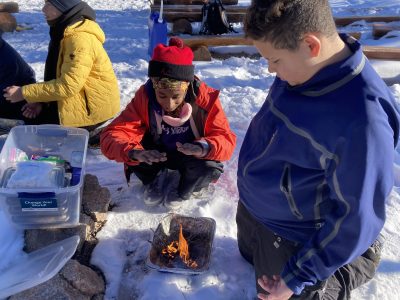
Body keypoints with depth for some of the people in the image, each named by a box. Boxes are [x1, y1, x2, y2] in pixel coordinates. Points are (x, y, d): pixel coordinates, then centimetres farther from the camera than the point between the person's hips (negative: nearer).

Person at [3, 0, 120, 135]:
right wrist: (38, 100, 0)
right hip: (77, 98, 10)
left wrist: (24, 93, -18)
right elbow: (57, 73, 13)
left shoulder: (80, 38, -23)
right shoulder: (67, 31, 9)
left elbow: (67, 86, -26)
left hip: (93, 106, -10)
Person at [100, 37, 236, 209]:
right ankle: (155, 178, 8)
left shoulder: (205, 99, -25)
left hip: (193, 157, -1)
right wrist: (133, 152, -52)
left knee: (211, 166, -32)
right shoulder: (144, 97, -24)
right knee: (132, 153, -28)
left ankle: (184, 190, 4)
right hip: (157, 155, 1)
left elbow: (226, 140, -25)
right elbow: (111, 135, -29)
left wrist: (204, 147, -49)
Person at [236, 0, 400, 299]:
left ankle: (359, 259, 28)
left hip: (291, 239, -8)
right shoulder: (300, 64, -12)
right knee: (249, 259, 32)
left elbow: (357, 217, -27)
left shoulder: (363, 118, -37)